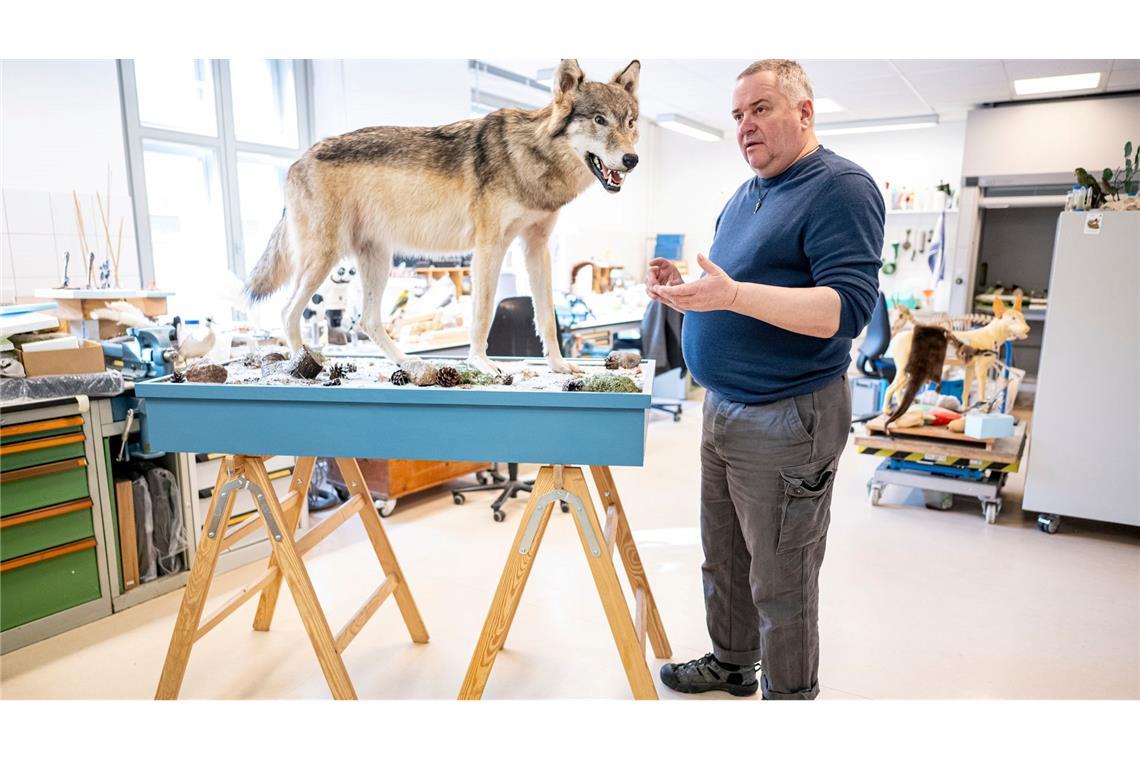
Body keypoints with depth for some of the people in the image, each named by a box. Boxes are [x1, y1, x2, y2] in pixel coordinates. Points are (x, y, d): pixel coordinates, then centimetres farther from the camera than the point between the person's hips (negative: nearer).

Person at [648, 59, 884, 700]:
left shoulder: (841, 187, -11)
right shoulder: (744, 196, 15)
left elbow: (847, 308, -23)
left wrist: (732, 293, -32)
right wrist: (685, 289, 0)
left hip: (787, 419, -9)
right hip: (722, 408, 9)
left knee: (780, 583, 6)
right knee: (723, 558, 21)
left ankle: (790, 694, 27)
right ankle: (731, 664, 41)